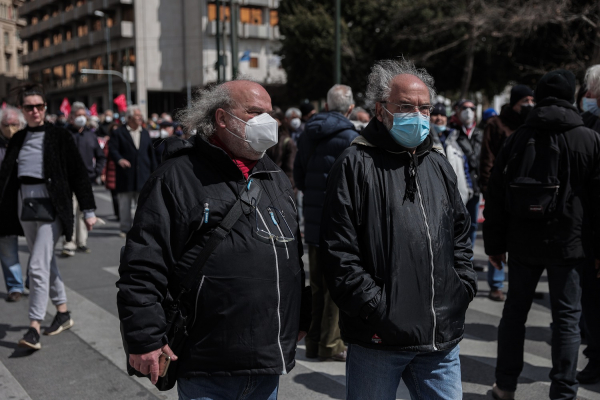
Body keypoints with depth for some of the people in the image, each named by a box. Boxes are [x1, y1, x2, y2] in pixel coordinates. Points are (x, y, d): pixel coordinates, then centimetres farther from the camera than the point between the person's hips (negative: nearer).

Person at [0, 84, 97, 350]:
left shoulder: (59, 137, -3)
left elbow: (79, 174, -2)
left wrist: (88, 210, -4)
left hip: (50, 206, -6)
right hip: (25, 206, 6)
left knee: (38, 266, -12)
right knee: (47, 263, 14)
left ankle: (34, 327, -8)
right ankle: (63, 313, 28)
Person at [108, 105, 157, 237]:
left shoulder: (145, 133, 15)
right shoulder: (118, 133, 1)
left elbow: (151, 153, 15)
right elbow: (112, 149, -8)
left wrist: (154, 172, 10)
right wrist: (119, 159, -28)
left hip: (143, 176, 3)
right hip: (125, 176, -3)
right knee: (124, 204, 5)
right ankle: (125, 229, 15)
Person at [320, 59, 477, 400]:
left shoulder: (439, 166, 14)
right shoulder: (356, 165, -7)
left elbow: (461, 234, 22)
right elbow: (339, 251, -12)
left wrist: (465, 288, 9)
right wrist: (375, 308, -15)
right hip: (378, 340, -5)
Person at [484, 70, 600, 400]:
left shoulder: (517, 139, 3)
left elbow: (496, 196, 4)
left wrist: (495, 244, 10)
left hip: (523, 242, 2)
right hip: (568, 244, -2)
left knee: (515, 310, 14)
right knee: (566, 317, 6)